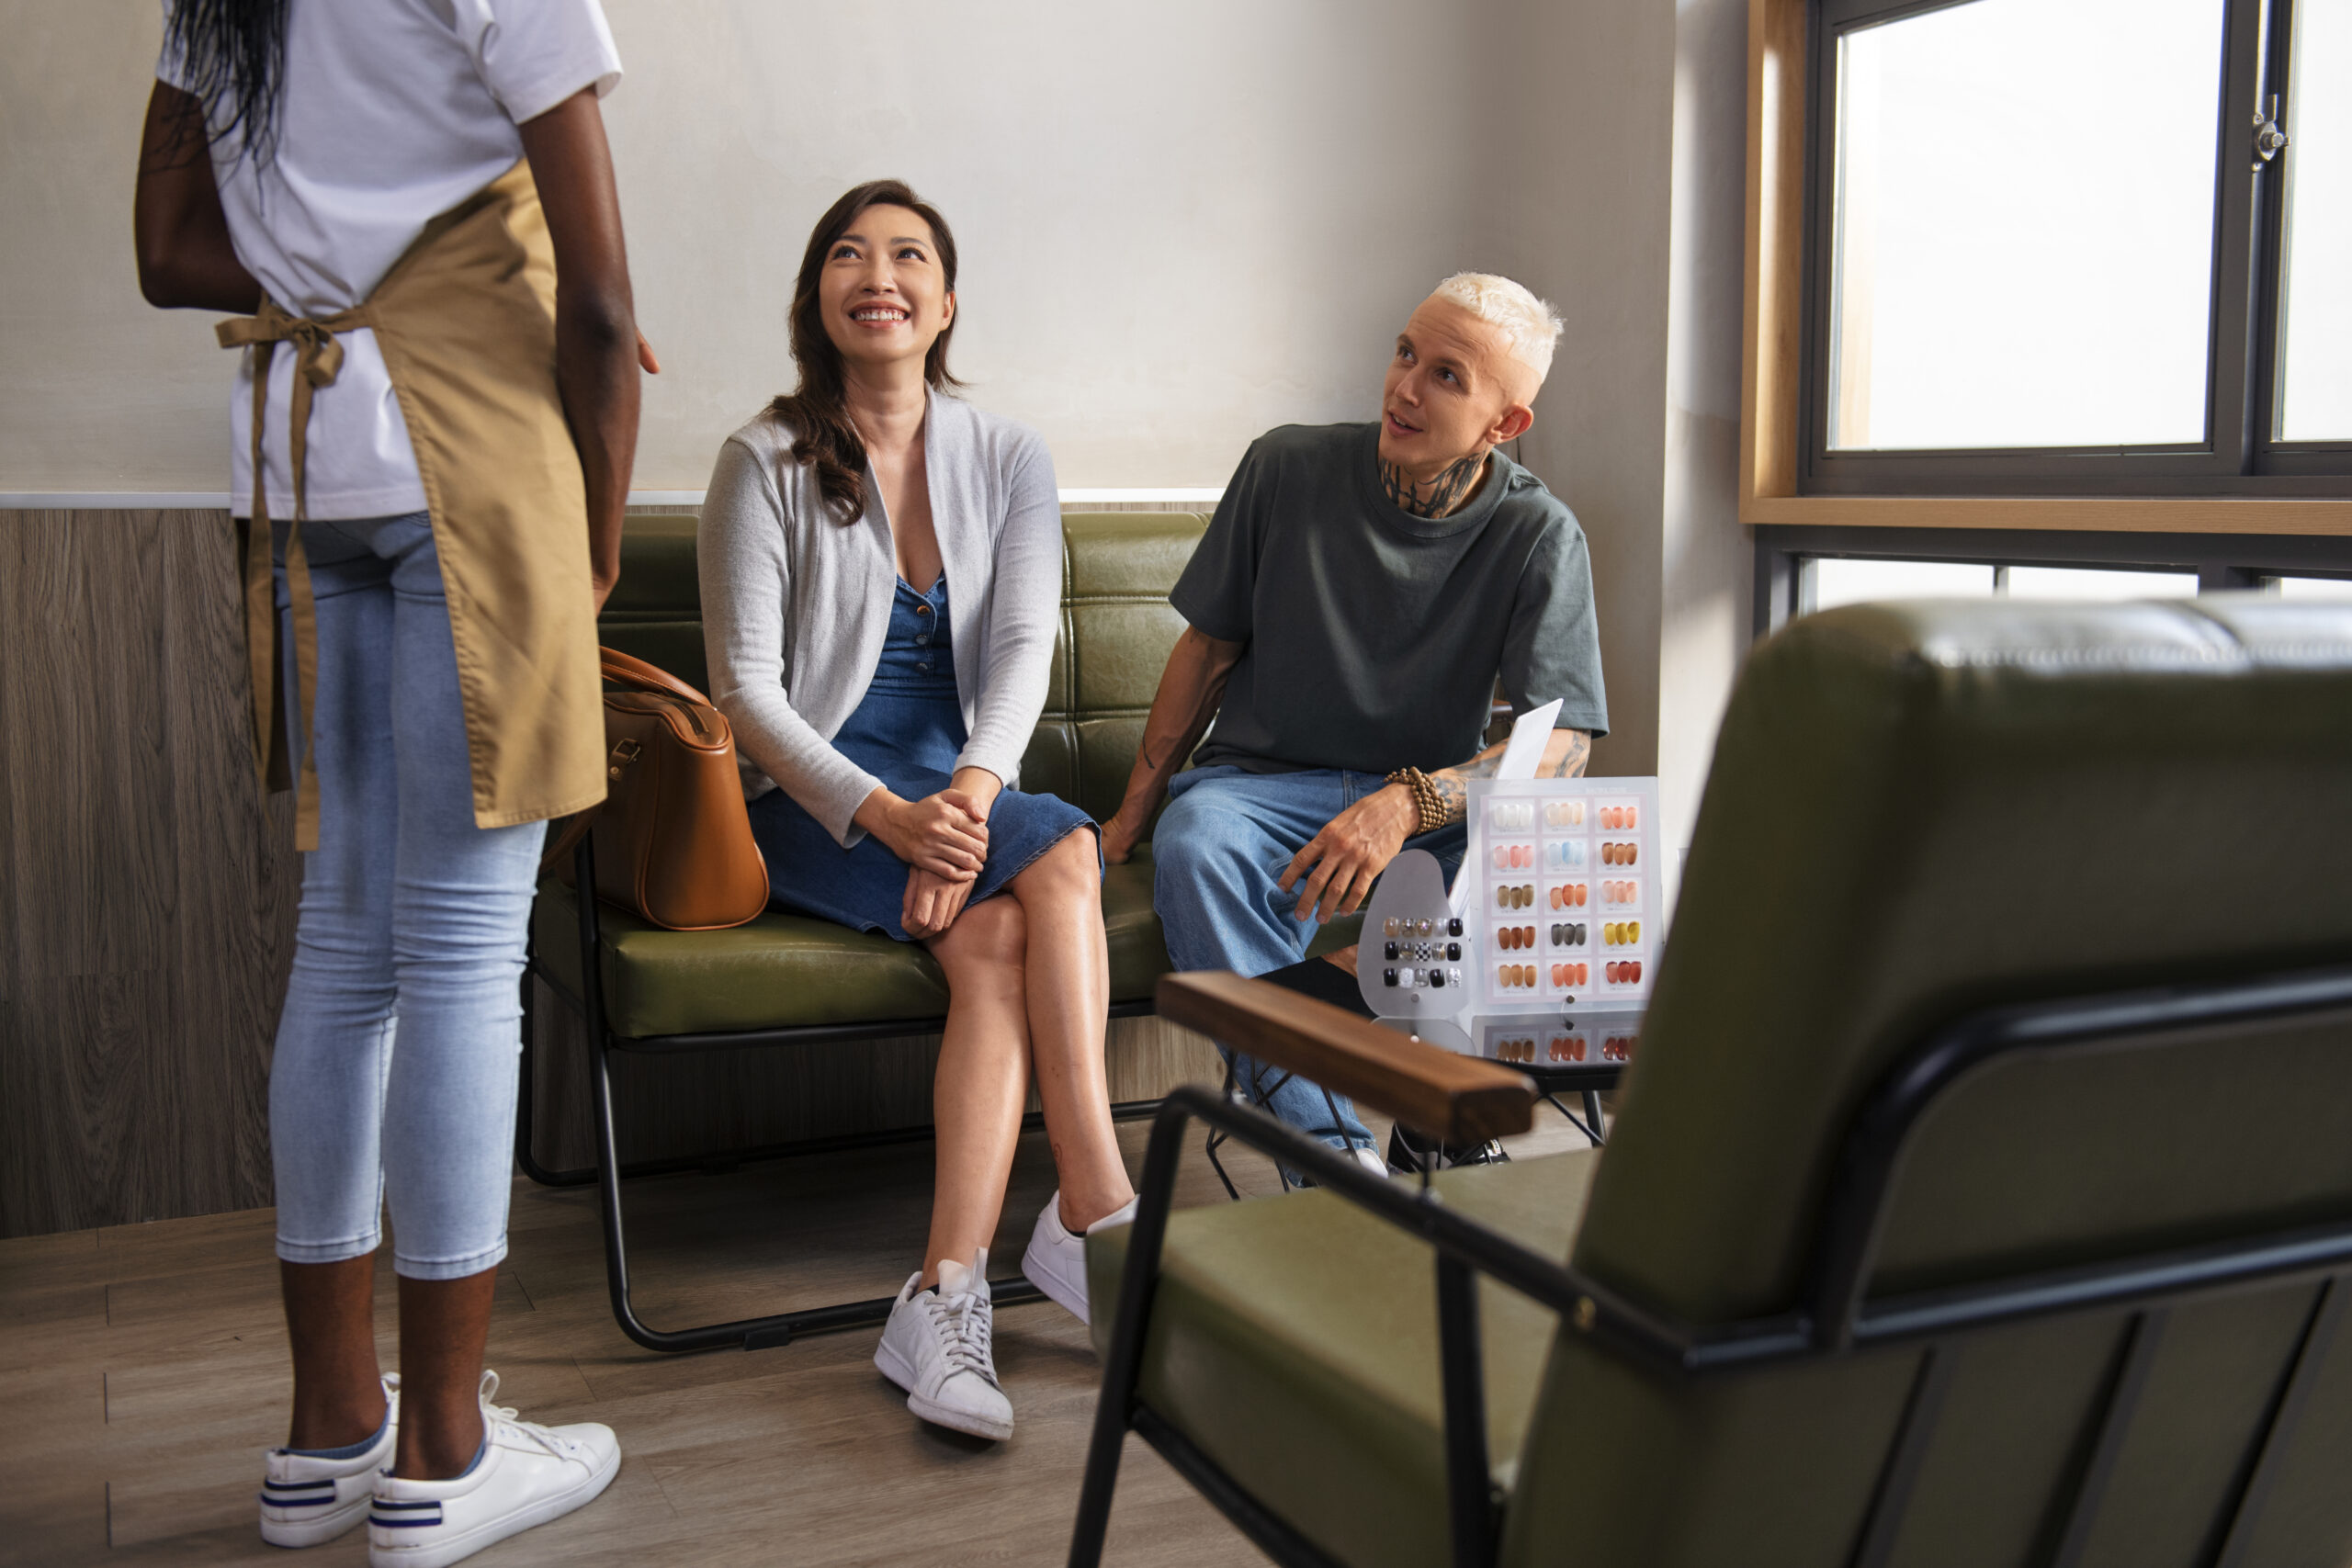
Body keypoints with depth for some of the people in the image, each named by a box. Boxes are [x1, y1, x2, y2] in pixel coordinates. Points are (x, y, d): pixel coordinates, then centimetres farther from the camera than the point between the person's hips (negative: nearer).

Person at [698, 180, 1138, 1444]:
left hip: (956, 785, 4)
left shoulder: (1006, 458, 8)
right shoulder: (766, 461, -3)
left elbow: (1022, 651, -4)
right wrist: (886, 815, -23)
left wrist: (971, 792, -24)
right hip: (810, 803, -3)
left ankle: (945, 1299, -34)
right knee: (1062, 855, -28)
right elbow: (746, 689, -8)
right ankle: (1097, 1206, -28)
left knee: (995, 932, -29)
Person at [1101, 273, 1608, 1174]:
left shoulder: (1538, 536, -5)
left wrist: (1409, 802, -29)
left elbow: (1562, 742, -13)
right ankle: (1332, 1151, -36)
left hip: (1438, 807, 0)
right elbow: (1209, 646, 9)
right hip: (1264, 780, 1)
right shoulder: (1288, 468, -2)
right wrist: (1133, 810, 6)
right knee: (1192, 846, -34)